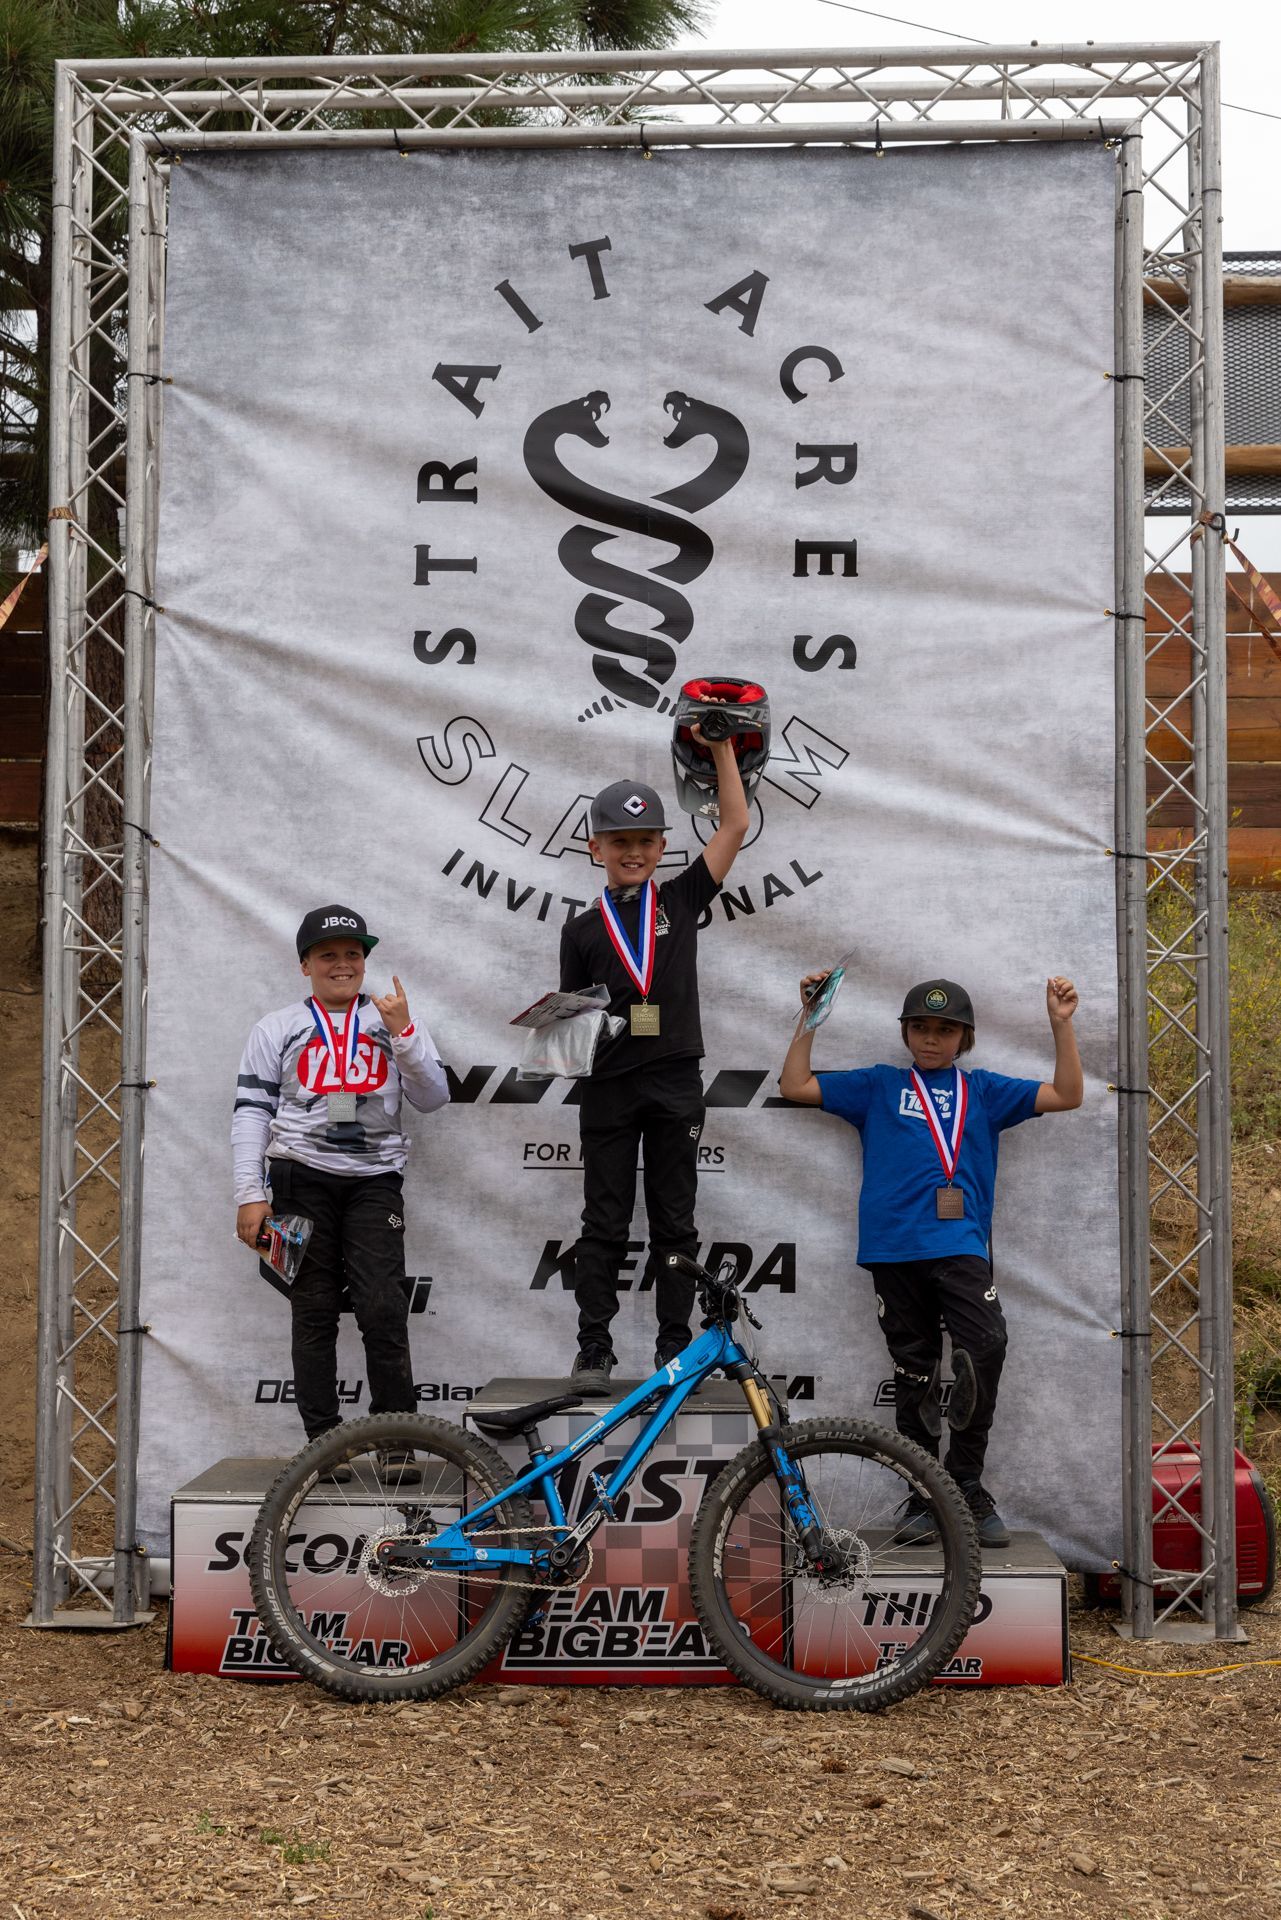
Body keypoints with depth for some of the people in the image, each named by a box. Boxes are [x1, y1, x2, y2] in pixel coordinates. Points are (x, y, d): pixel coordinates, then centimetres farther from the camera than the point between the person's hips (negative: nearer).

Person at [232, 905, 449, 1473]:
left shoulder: (393, 1022, 14)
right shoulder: (277, 1029, 11)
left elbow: (434, 1098, 5)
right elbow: (250, 1112, 5)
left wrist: (403, 1033, -9)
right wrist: (250, 1194, -4)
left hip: (374, 1180, 0)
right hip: (302, 1179, 0)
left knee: (384, 1309, -10)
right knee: (314, 1311, 0)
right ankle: (324, 1442, 5)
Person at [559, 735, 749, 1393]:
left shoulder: (681, 900, 6)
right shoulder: (584, 929, 6)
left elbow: (735, 825, 3)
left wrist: (721, 746, 0)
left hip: (675, 1084, 0)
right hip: (608, 1087, 0)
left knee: (674, 1222, 6)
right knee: (604, 1225, 3)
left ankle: (675, 1346, 12)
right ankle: (594, 1348, 8)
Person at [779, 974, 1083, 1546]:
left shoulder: (983, 1090, 19)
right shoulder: (879, 1086, 18)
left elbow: (1066, 1095, 15)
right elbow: (795, 1085, 15)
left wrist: (1061, 1024, 6)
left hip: (961, 1246, -1)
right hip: (895, 1248, 1)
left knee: (986, 1345, -22)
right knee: (914, 1371, 5)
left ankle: (966, 1486, -12)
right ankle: (924, 1498, 14)